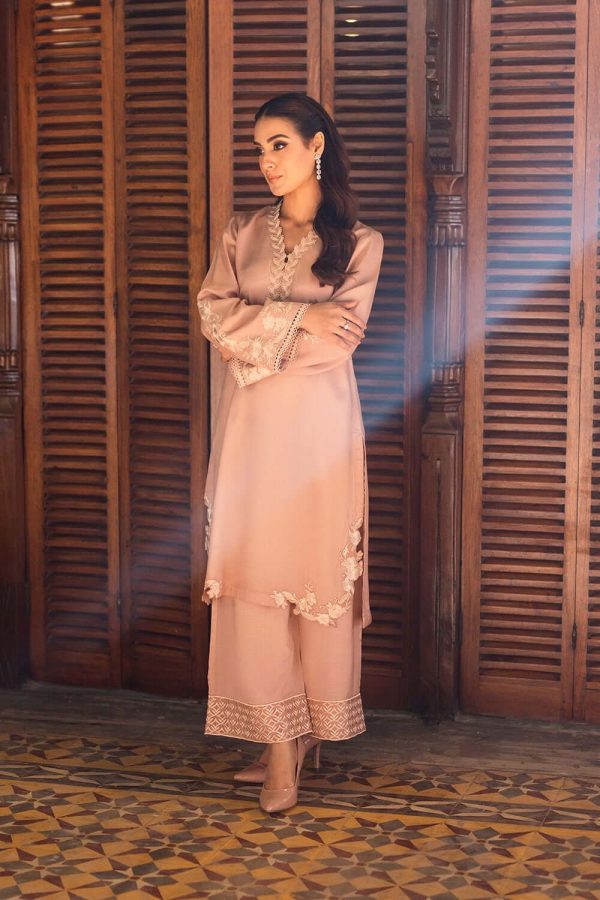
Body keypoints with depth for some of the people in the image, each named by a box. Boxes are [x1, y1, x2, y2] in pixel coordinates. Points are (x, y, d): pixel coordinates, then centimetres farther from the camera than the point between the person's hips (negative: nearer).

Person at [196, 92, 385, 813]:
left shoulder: (358, 241, 4)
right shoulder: (241, 233, 14)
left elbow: (340, 338, -8)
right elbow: (212, 313, -1)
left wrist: (252, 336, -6)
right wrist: (298, 318, -11)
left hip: (318, 422, -3)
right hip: (250, 426, 3)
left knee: (317, 572, -1)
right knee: (253, 574, -3)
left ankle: (307, 730, 9)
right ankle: (280, 742, 3)